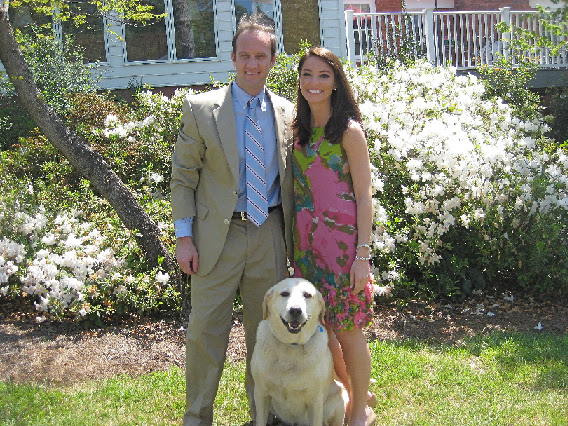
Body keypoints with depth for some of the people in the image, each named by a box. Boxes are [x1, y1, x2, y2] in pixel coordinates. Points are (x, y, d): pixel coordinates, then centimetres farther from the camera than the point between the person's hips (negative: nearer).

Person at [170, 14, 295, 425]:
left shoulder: (287, 113, 5)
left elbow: (289, 179, 11)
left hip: (269, 235, 3)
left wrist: (294, 238, 8)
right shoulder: (201, 108, -3)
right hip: (217, 234, -2)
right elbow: (183, 177, -1)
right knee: (206, 328, 2)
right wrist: (184, 236, -7)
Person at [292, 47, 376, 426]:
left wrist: (362, 254, -15)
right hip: (306, 239, 6)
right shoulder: (298, 129, 9)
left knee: (347, 330, 2)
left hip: (342, 238, -6)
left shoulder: (349, 131, -8)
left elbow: (364, 197, -9)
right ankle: (348, 391, 34)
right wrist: (296, 243, 10)